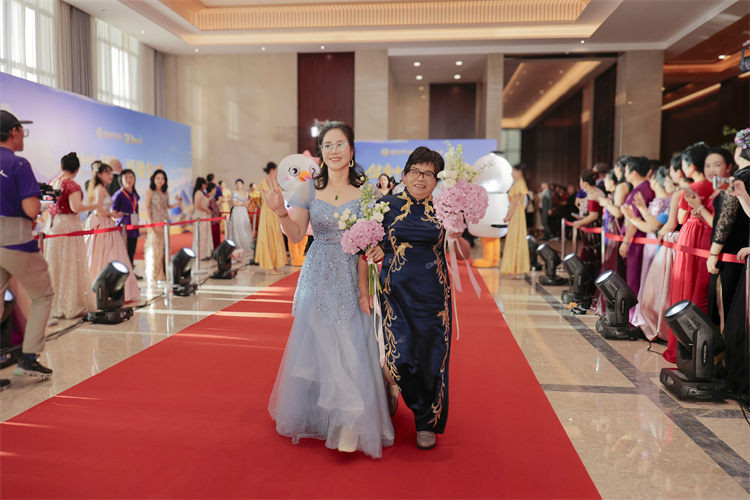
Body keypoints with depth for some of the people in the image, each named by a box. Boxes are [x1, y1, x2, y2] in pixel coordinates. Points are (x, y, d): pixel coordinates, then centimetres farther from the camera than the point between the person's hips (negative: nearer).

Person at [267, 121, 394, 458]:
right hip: (318, 276, 1)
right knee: (317, 345, 8)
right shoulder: (310, 188, 1)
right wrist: (281, 212, -24)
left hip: (353, 278, 0)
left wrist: (378, 248, -12)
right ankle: (315, 416, 27)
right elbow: (296, 235, -6)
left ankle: (350, 425, 9)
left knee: (352, 347, -2)